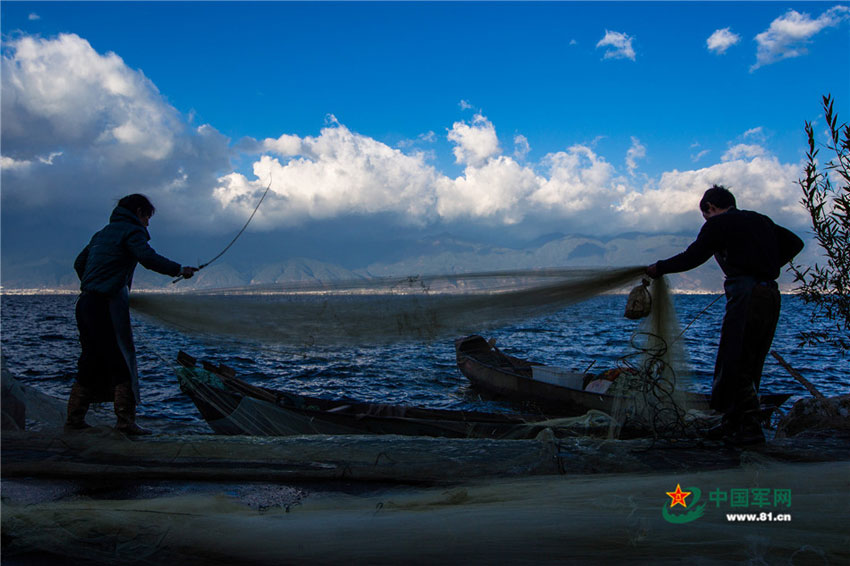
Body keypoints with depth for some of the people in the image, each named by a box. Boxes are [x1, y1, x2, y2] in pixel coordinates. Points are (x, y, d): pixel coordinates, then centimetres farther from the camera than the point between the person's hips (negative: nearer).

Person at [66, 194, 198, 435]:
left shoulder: (103, 232, 23)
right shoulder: (132, 231, -3)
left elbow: (79, 263, 27)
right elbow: (149, 258, -20)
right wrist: (180, 270, -14)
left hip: (86, 302, 9)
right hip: (108, 305, -9)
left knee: (91, 362, 15)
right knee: (123, 362, -6)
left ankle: (74, 418, 18)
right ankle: (125, 420, -8)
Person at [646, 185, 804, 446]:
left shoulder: (719, 223, 0)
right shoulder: (761, 221, 22)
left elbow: (692, 257, -2)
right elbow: (794, 243, 25)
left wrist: (659, 268, 11)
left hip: (745, 294, -8)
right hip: (770, 293, 8)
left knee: (734, 363, -4)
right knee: (750, 363, 12)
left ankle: (749, 428, -5)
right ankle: (734, 423, 16)